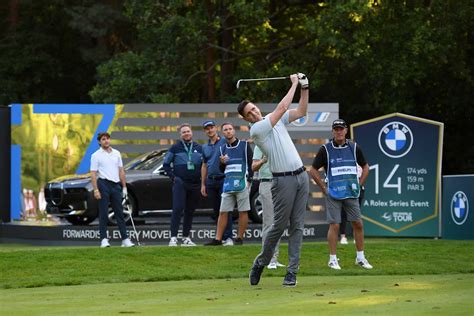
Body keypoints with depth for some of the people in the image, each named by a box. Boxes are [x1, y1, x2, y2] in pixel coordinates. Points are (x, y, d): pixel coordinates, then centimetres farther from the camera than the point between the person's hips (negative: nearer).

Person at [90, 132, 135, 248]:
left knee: (119, 213, 4)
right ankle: (104, 239, -2)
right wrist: (96, 190, -14)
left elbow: (121, 171, 17)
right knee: (103, 213, -4)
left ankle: (125, 239, 4)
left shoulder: (116, 153, 14)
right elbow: (93, 173, -5)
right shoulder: (96, 155, 0)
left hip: (116, 185, 4)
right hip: (103, 184, -4)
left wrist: (124, 186, 12)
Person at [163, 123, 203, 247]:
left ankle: (186, 238, 13)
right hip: (180, 184, -3)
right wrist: (173, 177, -2)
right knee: (178, 209, -14)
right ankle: (173, 237, -17)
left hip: (195, 184, 3)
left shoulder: (199, 148, 11)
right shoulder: (175, 148, 3)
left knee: (190, 211, 7)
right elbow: (166, 164, 8)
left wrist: (201, 178, 5)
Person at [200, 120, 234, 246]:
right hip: (211, 181, 6)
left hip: (223, 179, -6)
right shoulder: (205, 147, 17)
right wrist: (203, 184, 17)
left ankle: (228, 237, -15)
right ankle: (220, 237, 11)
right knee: (216, 210, 7)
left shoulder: (225, 142, -1)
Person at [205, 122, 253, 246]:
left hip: (242, 184, -4)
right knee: (223, 212, 1)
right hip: (228, 184, 4)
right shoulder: (223, 148, 16)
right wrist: (222, 163, -4)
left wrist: (249, 180, -8)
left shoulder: (244, 145, 3)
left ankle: (240, 238, 6)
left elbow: (251, 164, 1)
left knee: (243, 212, -2)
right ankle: (218, 239, 2)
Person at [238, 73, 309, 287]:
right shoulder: (256, 130, -9)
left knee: (297, 225, 1)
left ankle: (292, 271, 0)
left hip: (301, 176, 6)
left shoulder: (276, 121, 15)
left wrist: (305, 88, 6)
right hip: (283, 179, -6)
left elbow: (301, 112, 18)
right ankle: (261, 263, 14)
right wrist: (294, 84, -5)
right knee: (280, 224, -5)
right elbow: (282, 107, -13)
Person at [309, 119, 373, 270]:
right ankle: (333, 259, 2)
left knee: (358, 224, 3)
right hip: (333, 194, -3)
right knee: (334, 225, -5)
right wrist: (324, 188, -3)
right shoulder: (326, 149, -2)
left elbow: (365, 167, 19)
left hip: (351, 193, 3)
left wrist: (359, 184, 8)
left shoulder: (354, 148, 6)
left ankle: (360, 257, 13)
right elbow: (313, 170, 2)